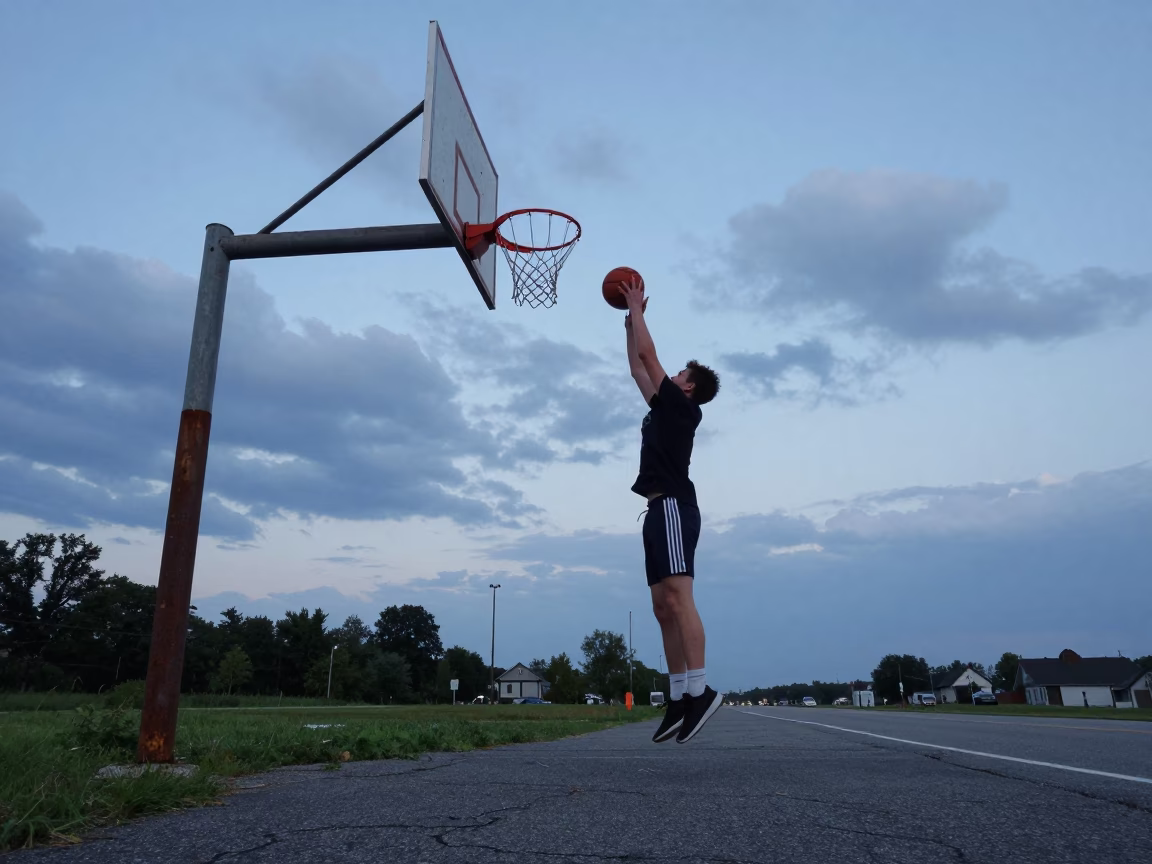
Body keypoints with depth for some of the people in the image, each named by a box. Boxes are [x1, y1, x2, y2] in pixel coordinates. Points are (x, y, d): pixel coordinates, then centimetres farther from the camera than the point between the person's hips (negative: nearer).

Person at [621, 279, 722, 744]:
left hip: (673, 506, -10)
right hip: (660, 510, 10)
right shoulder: (665, 409, 24)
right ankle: (680, 697, 0)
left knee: (678, 596, -19)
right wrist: (629, 321, 38)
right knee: (663, 606, 2)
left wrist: (637, 308, 15)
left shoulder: (682, 407, 2)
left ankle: (700, 690, -22)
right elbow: (638, 367, 34)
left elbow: (648, 354, 3)